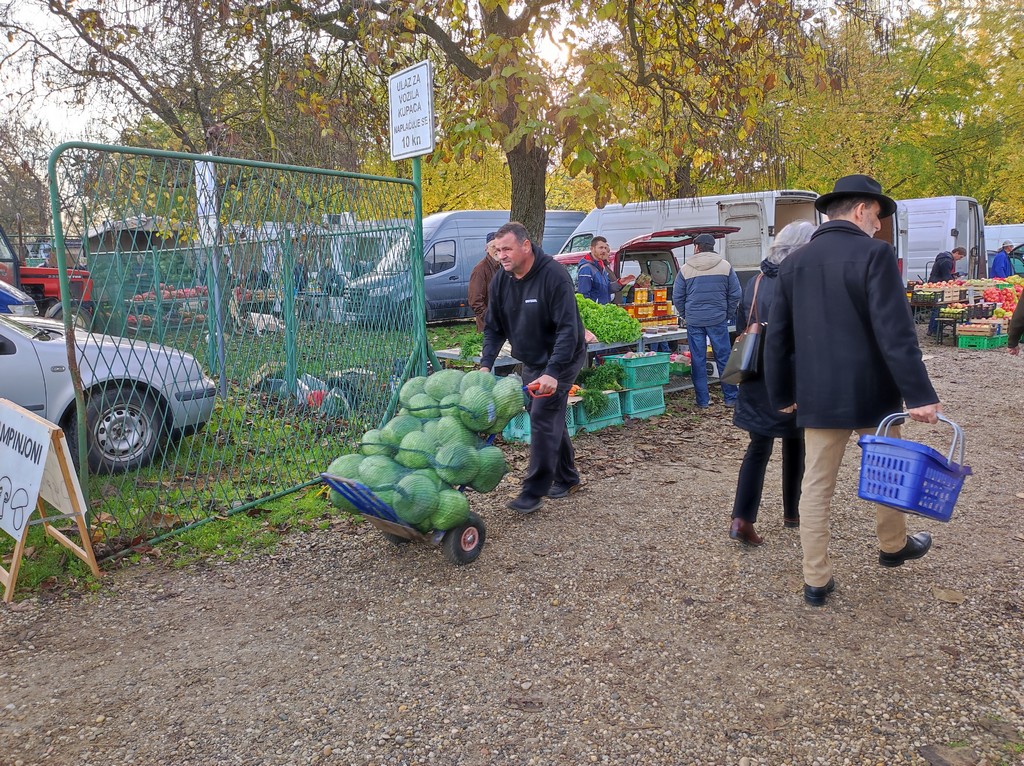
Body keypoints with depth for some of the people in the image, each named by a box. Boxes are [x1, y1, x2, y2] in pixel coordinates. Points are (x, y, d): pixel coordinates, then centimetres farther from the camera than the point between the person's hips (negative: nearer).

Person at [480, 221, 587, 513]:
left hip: (560, 359, -7)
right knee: (551, 418, 14)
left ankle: (534, 492, -6)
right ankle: (567, 478, 29)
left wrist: (552, 372, -35)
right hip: (531, 362, 7)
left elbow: (568, 330, -28)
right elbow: (493, 328, 4)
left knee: (543, 418, -13)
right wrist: (486, 364, -10)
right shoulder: (500, 281, -3)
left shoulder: (554, 276, -24)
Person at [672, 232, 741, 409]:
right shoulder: (725, 266, 1)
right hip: (718, 320, 0)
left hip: (694, 321, 0)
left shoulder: (685, 269, 1)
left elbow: (677, 297, 4)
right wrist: (728, 314, 12)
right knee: (724, 359, 7)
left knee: (698, 361, 6)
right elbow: (736, 294, 2)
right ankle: (730, 398, 11)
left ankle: (702, 401, 9)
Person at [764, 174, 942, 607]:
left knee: (816, 484, 7)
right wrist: (920, 395, -15)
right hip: (870, 391, -3)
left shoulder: (795, 262, 5)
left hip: (817, 395, 4)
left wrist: (782, 395, 15)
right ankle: (893, 546, 42)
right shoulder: (874, 254, -11)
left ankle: (817, 581, 12)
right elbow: (895, 333, -18)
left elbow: (777, 336, 7)